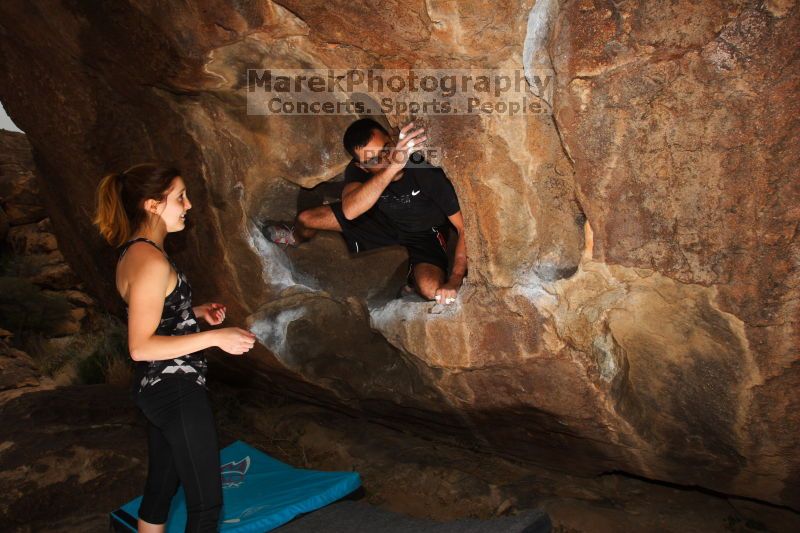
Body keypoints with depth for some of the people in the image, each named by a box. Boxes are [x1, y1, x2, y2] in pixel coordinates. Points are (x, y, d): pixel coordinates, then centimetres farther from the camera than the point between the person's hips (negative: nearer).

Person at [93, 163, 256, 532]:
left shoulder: (133, 252, 8)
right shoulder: (151, 261, -23)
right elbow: (140, 346, -24)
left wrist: (196, 312, 8)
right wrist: (216, 337, -25)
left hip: (157, 388, 10)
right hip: (177, 391, -10)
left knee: (160, 485, 21)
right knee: (206, 501, 1)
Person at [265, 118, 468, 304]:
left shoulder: (427, 171, -35)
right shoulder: (358, 170, -25)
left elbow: (466, 228, -30)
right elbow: (349, 211, -47)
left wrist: (454, 281, -40)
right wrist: (393, 166, -58)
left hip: (422, 235, -3)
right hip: (382, 221, 3)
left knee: (431, 289, -34)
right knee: (306, 219, -7)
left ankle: (410, 277, 5)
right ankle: (296, 238, 33)